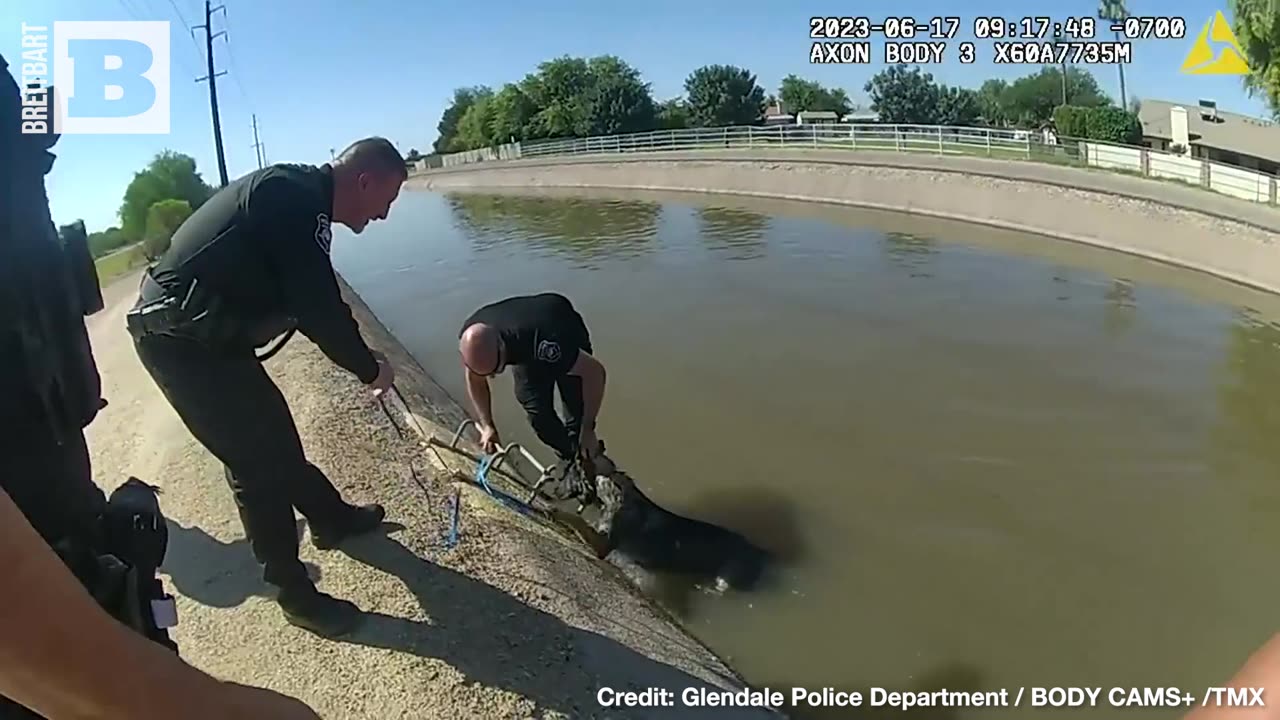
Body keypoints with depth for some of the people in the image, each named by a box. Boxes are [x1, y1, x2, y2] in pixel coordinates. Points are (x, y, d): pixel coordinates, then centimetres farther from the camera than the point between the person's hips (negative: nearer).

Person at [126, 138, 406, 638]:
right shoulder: (298, 199, -21)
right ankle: (295, 593, 11)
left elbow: (307, 302, 17)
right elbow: (319, 308, -22)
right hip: (181, 337, -10)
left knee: (272, 436, 21)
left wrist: (361, 357, 16)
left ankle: (332, 518, 40)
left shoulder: (294, 193, 11)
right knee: (258, 459, -3)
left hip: (198, 332, 10)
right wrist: (369, 368, -7)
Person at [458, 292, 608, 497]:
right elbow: (474, 379, -7)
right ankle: (569, 460, 15)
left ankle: (583, 462, 16)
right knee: (538, 413, -10)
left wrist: (587, 430, -28)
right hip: (524, 353, 4)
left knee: (576, 413, -13)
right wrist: (487, 426, -13)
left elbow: (595, 371, -36)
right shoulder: (472, 339, -31)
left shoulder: (540, 342, -48)